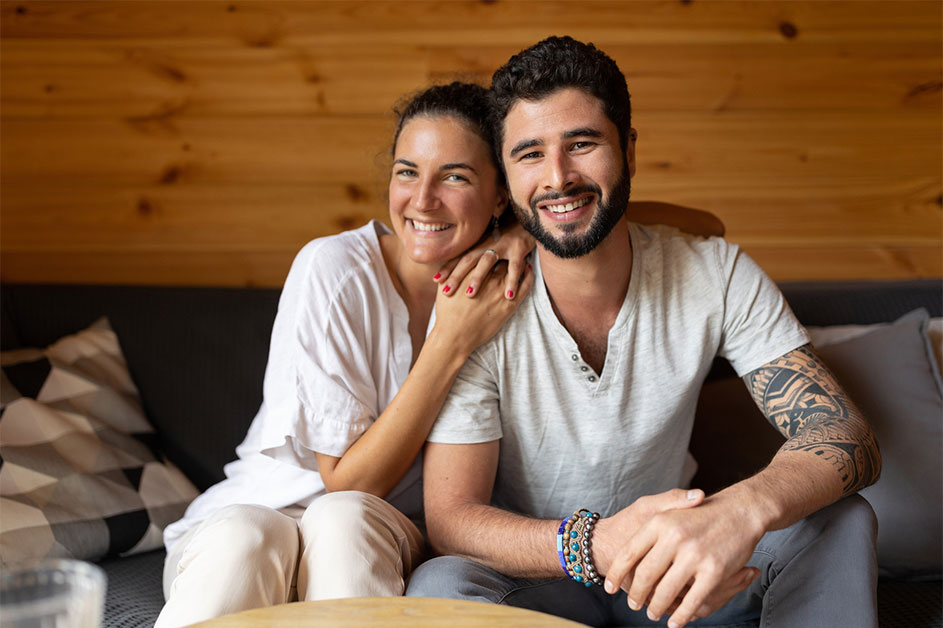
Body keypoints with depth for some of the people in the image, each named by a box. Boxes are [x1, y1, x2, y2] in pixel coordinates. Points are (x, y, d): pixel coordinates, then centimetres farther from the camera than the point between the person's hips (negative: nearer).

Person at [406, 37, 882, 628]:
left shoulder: (717, 274, -12)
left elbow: (846, 435, -18)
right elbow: (450, 517, -19)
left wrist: (741, 508, -42)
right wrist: (596, 544, -41)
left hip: (670, 559, 2)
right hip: (532, 574, -1)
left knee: (840, 519, -22)